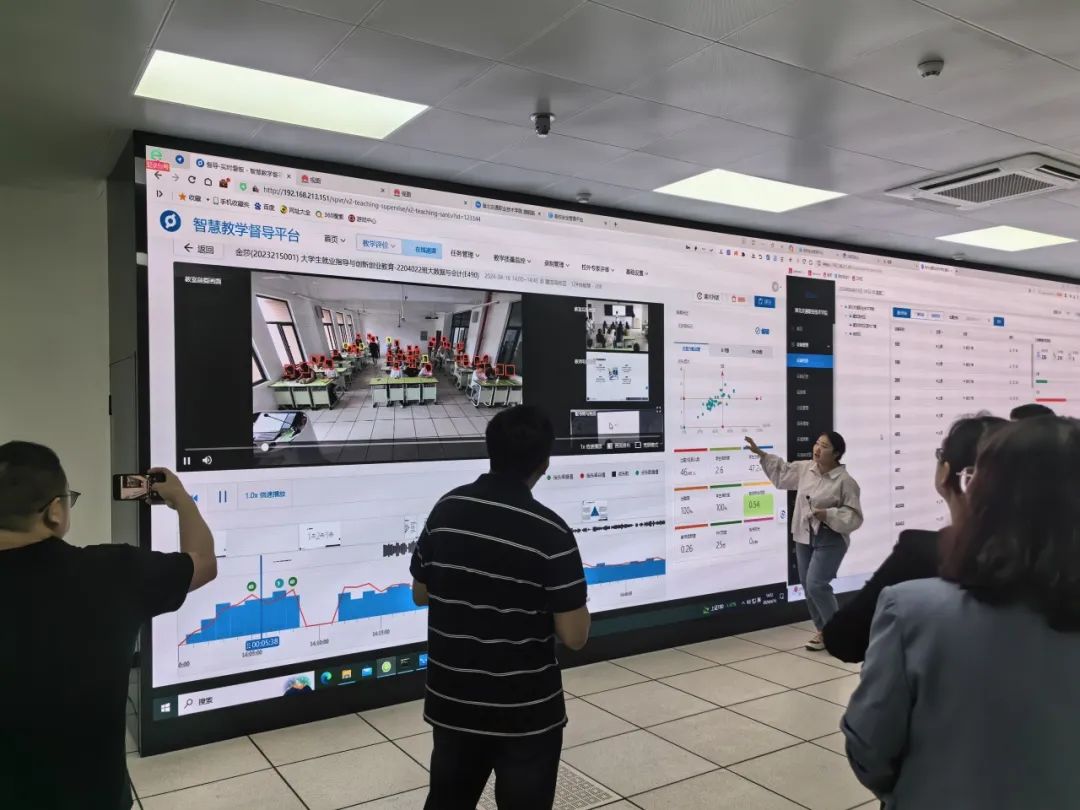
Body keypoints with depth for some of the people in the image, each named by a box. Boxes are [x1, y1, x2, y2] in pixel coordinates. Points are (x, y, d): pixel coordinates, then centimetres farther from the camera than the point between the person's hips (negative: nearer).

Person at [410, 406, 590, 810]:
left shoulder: (446, 509, -6)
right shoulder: (550, 532, -20)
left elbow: (420, 594, 6)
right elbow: (574, 636, -16)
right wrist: (568, 595, 2)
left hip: (452, 702, 4)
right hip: (526, 712, -4)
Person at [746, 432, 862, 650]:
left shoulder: (845, 481, -15)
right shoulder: (805, 468, 2)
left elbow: (854, 516, -13)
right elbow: (783, 471, 19)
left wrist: (828, 514, -25)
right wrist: (760, 453, 14)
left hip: (830, 539, -7)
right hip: (804, 536, 7)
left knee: (816, 585, -15)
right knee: (808, 586, 11)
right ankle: (823, 630, 26)